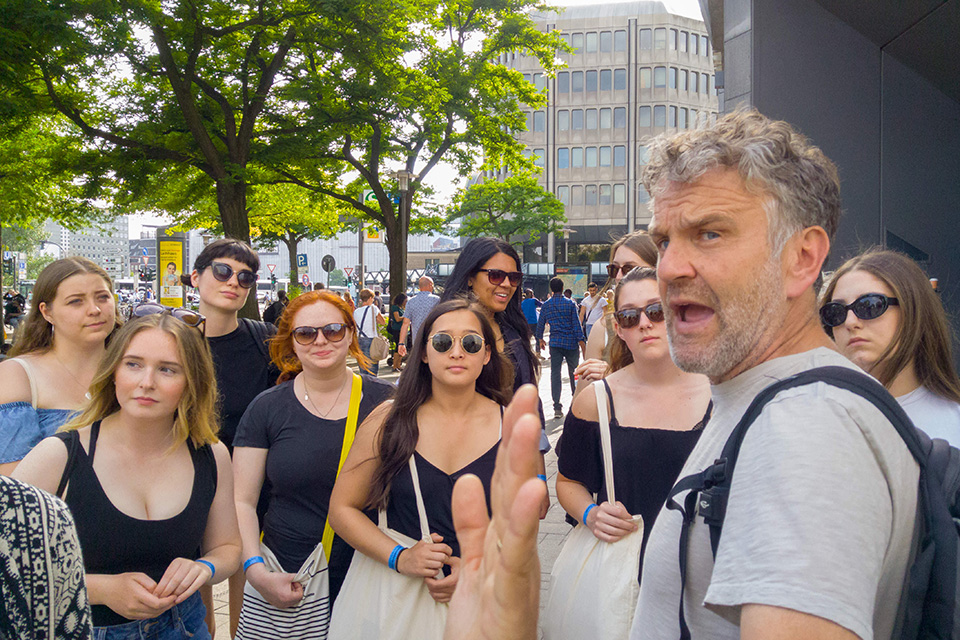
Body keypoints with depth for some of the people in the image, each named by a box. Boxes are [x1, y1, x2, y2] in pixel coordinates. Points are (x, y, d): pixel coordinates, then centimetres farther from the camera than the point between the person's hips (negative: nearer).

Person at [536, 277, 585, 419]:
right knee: (573, 372, 11)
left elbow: (540, 323, 11)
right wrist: (581, 341, -3)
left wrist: (540, 338, 26)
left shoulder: (546, 305, 3)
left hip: (555, 343, 1)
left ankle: (557, 407, -6)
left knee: (555, 373, 1)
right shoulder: (570, 303, -4)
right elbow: (576, 324, -6)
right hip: (571, 343, -1)